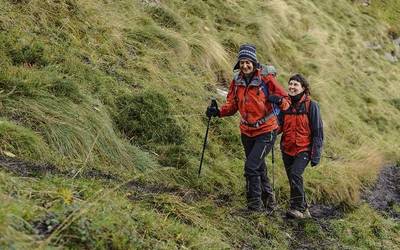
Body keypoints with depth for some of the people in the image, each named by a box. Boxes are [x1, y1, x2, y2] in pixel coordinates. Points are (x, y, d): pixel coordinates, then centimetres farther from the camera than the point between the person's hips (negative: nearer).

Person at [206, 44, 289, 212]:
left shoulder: (266, 79, -13)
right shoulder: (236, 81, 0)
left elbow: (286, 101, -11)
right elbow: (232, 105, 9)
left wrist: (279, 100, -34)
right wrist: (218, 112, -9)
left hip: (266, 132, -6)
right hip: (247, 132, 6)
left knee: (251, 167, -17)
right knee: (259, 169, 18)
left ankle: (255, 207, -5)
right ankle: (269, 204, 36)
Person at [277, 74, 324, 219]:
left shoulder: (311, 106, -8)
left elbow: (318, 131, -7)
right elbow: (279, 126, 14)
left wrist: (316, 154, -11)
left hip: (304, 149, -5)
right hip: (287, 149, 6)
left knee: (295, 174, -24)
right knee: (293, 180, 10)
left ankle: (297, 208, -13)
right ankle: (304, 209, 26)